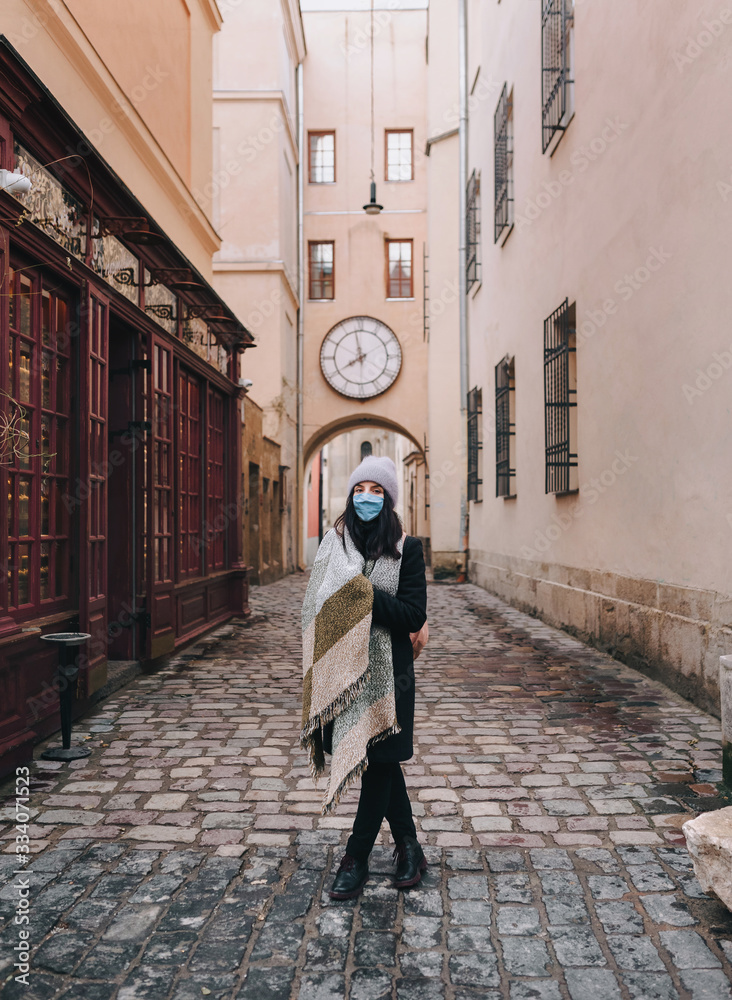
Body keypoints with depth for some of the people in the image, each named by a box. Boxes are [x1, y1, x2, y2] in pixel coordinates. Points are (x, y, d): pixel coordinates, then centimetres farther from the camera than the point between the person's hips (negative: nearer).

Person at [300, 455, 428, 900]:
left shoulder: (406, 547, -3)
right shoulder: (334, 543, 5)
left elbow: (415, 615, -9)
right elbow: (317, 605, 3)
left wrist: (367, 595, -18)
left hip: (387, 668, -2)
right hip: (342, 667, 3)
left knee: (379, 759, 3)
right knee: (383, 761, 12)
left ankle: (357, 858, 20)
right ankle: (409, 847, 29)